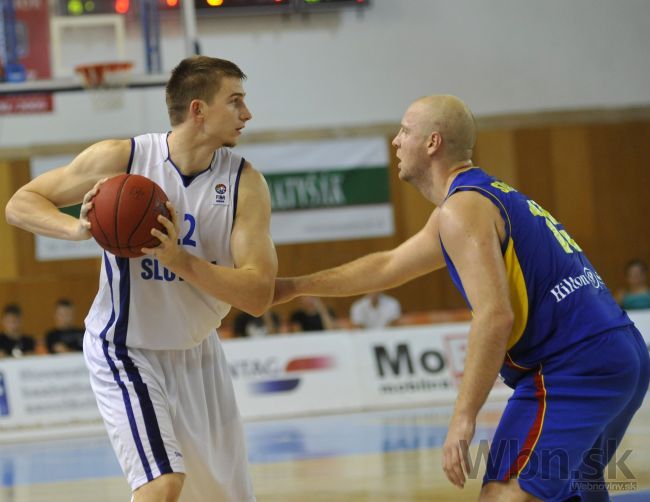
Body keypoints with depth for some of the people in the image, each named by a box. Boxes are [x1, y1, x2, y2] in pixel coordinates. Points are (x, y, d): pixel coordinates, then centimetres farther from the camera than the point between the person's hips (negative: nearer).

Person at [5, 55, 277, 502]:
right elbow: (20, 204, -8)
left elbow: (258, 296, -20)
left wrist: (179, 259, -34)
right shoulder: (122, 159, -17)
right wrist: (79, 228, -28)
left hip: (197, 350, 5)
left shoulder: (245, 183, -13)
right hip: (127, 351, -5)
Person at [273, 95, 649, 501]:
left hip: (570, 371, -10)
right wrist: (296, 286, 38)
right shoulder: (496, 195, 23)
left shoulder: (463, 209, -8)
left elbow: (494, 316, -21)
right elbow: (388, 267, 34)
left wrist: (463, 418, -22)